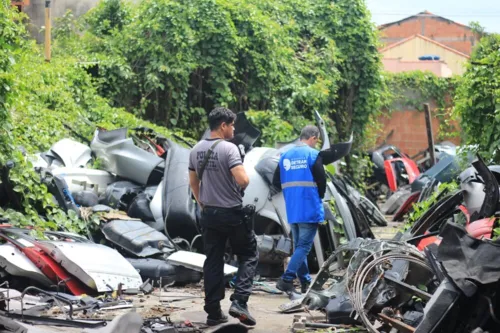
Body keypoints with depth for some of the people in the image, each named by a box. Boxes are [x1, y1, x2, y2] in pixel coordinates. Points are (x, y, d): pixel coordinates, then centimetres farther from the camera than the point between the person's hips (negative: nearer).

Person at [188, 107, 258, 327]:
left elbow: (193, 182, 15)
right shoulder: (229, 148, -16)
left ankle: (213, 312, 10)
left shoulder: (196, 150, 6)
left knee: (213, 262, 10)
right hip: (232, 213, -6)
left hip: (209, 214, 6)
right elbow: (243, 180, -25)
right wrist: (244, 182, -2)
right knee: (248, 256, 8)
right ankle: (239, 302, -8)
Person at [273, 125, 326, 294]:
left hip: (292, 210, 6)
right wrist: (319, 196, 9)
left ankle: (305, 281, 18)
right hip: (310, 209, -6)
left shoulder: (285, 156, 8)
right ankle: (286, 279, -15)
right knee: (304, 246, -5)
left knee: (298, 245, 14)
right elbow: (321, 180, -11)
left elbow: (276, 182, 10)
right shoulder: (313, 155, -9)